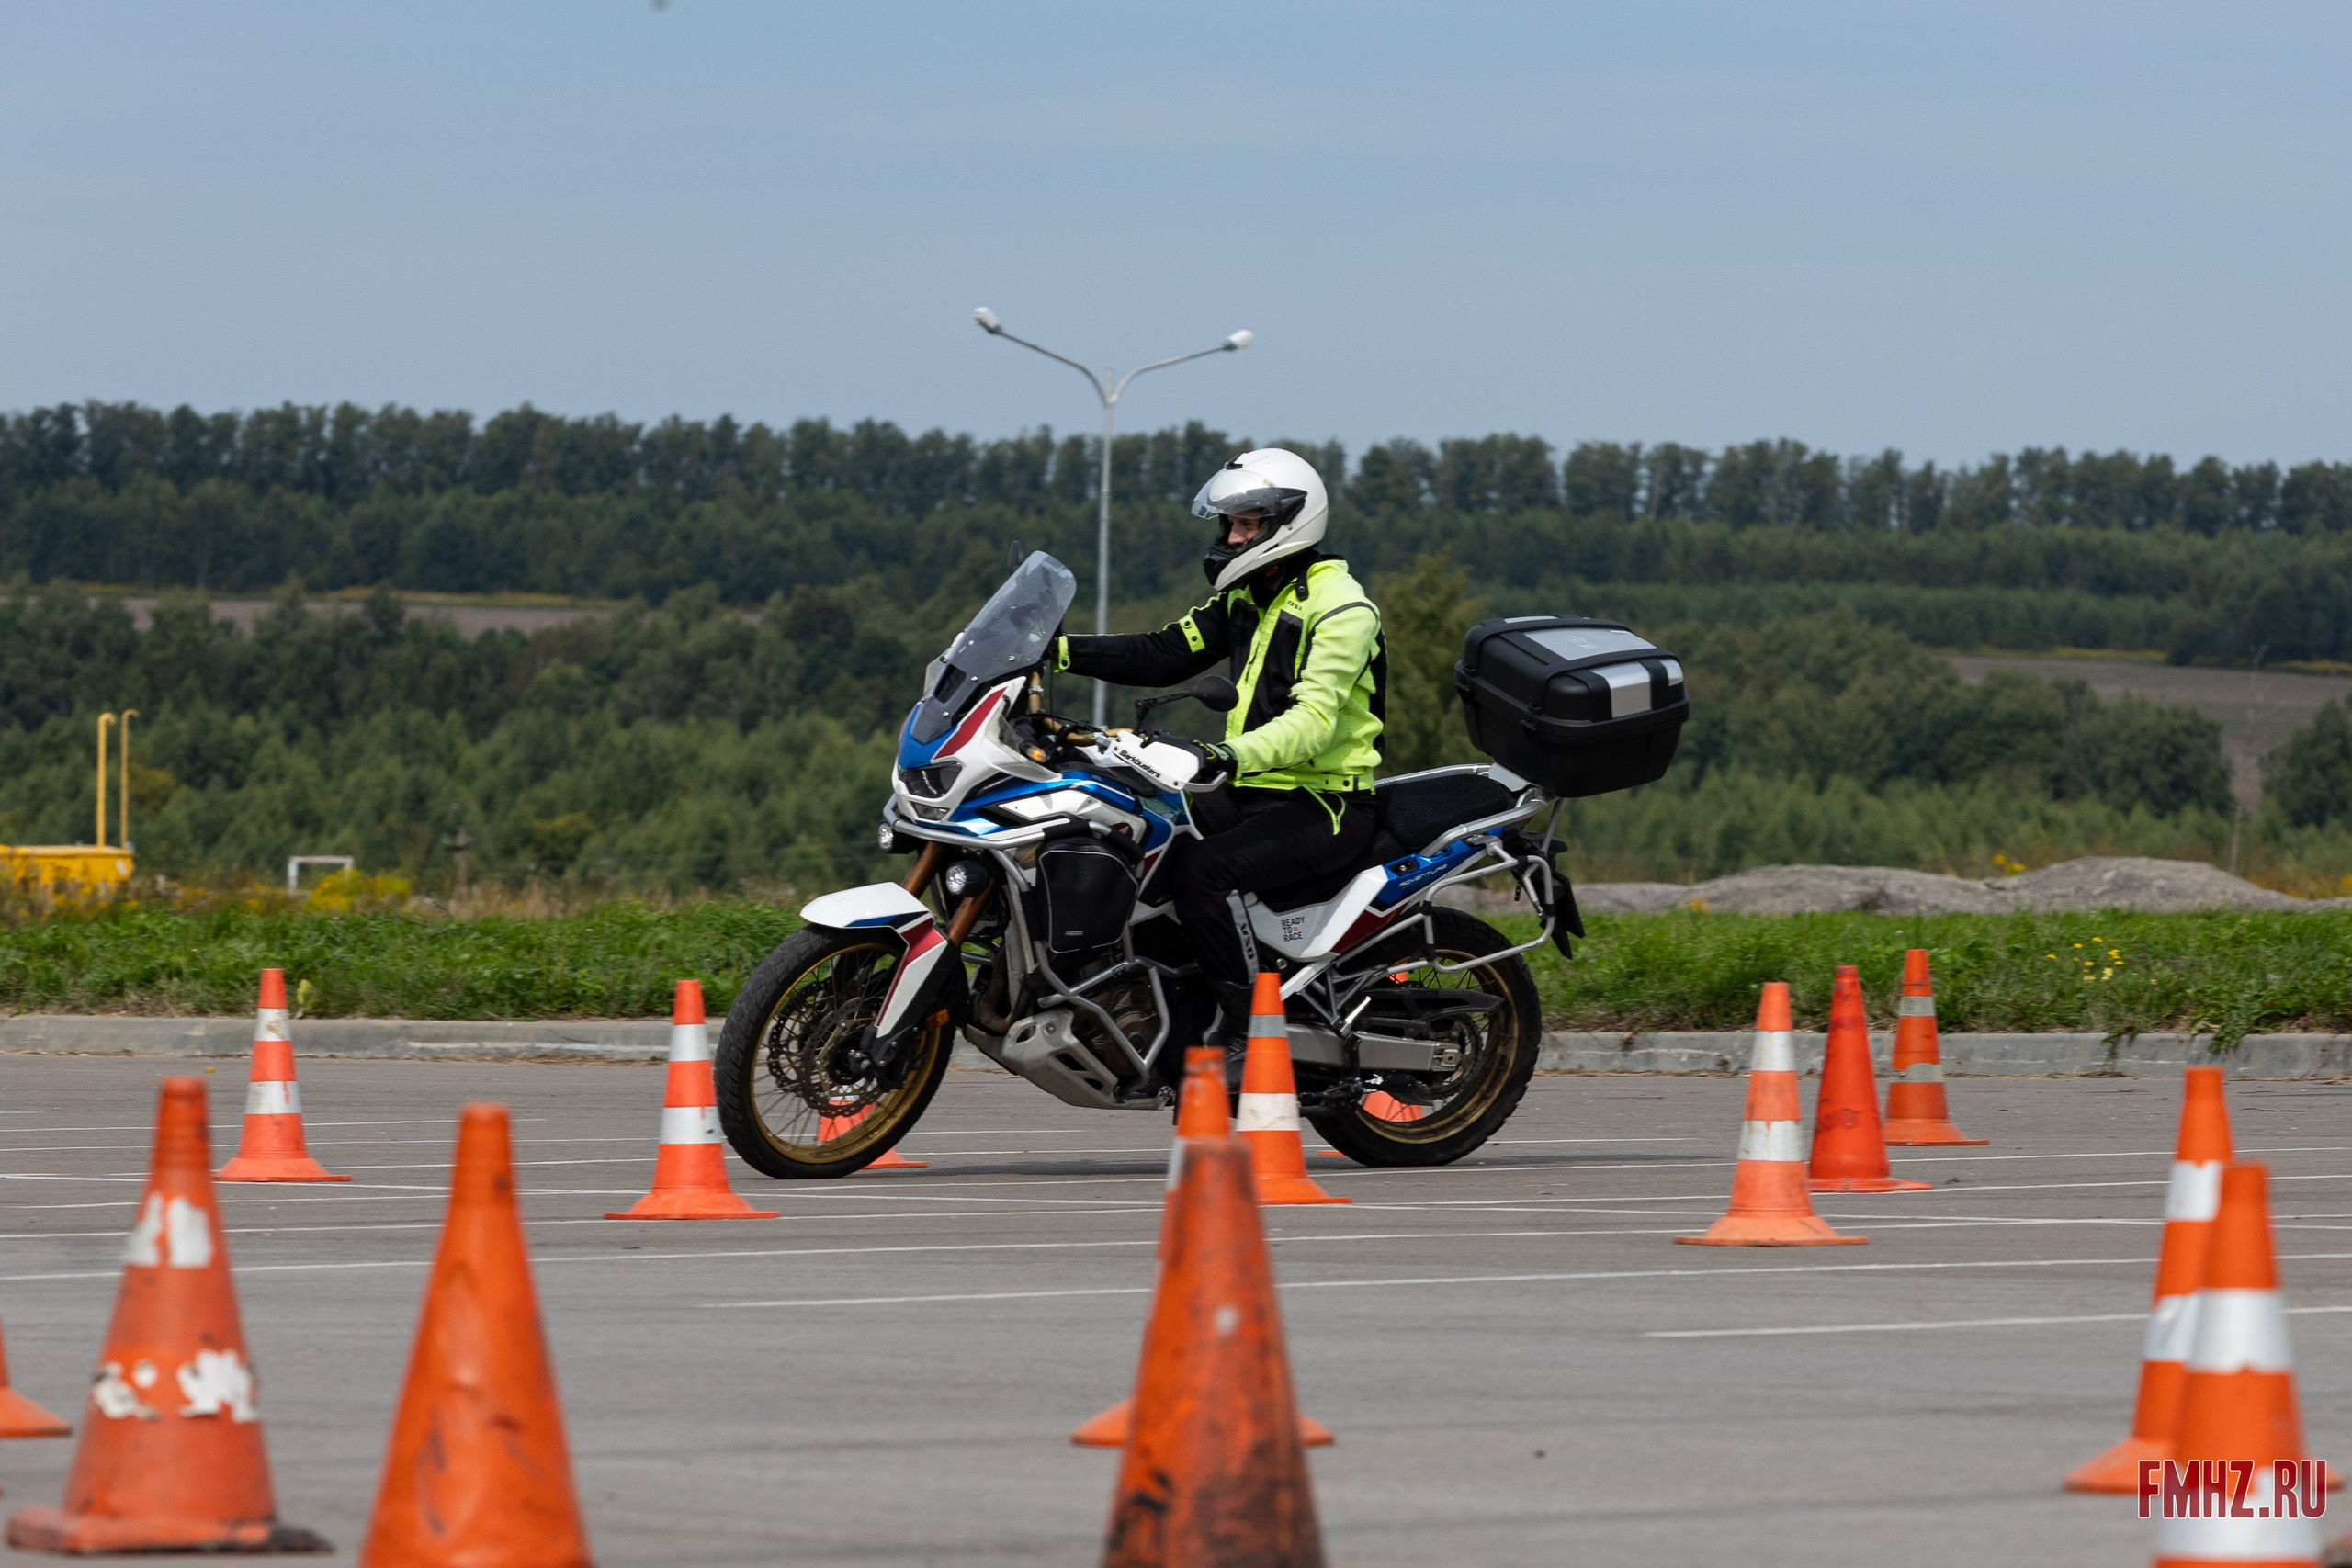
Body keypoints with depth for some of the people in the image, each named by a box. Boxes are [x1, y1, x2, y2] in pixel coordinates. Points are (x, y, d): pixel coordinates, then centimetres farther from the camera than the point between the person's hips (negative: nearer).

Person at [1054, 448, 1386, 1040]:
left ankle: (1248, 1022, -25)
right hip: (1254, 793, 9)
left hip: (1324, 806, -9)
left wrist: (1229, 756, -43)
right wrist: (1062, 652, -5)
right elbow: (1165, 654, 7)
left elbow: (1312, 722, -27)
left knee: (1199, 870, -30)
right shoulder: (1246, 597, 14)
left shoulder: (1340, 607, -15)